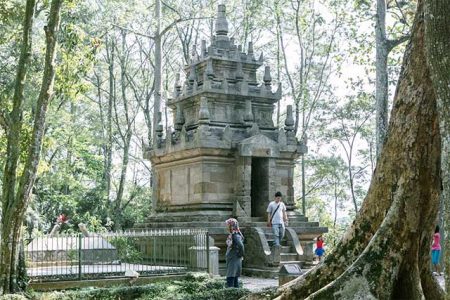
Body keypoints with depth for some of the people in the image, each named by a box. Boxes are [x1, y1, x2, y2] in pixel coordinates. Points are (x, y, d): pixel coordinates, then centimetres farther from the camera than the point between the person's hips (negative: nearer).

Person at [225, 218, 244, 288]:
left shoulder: (236, 235, -18)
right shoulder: (231, 235, 11)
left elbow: (240, 245, -30)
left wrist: (240, 255, -19)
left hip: (234, 260, -10)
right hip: (231, 260, 10)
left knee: (230, 279, -11)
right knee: (235, 279, 13)